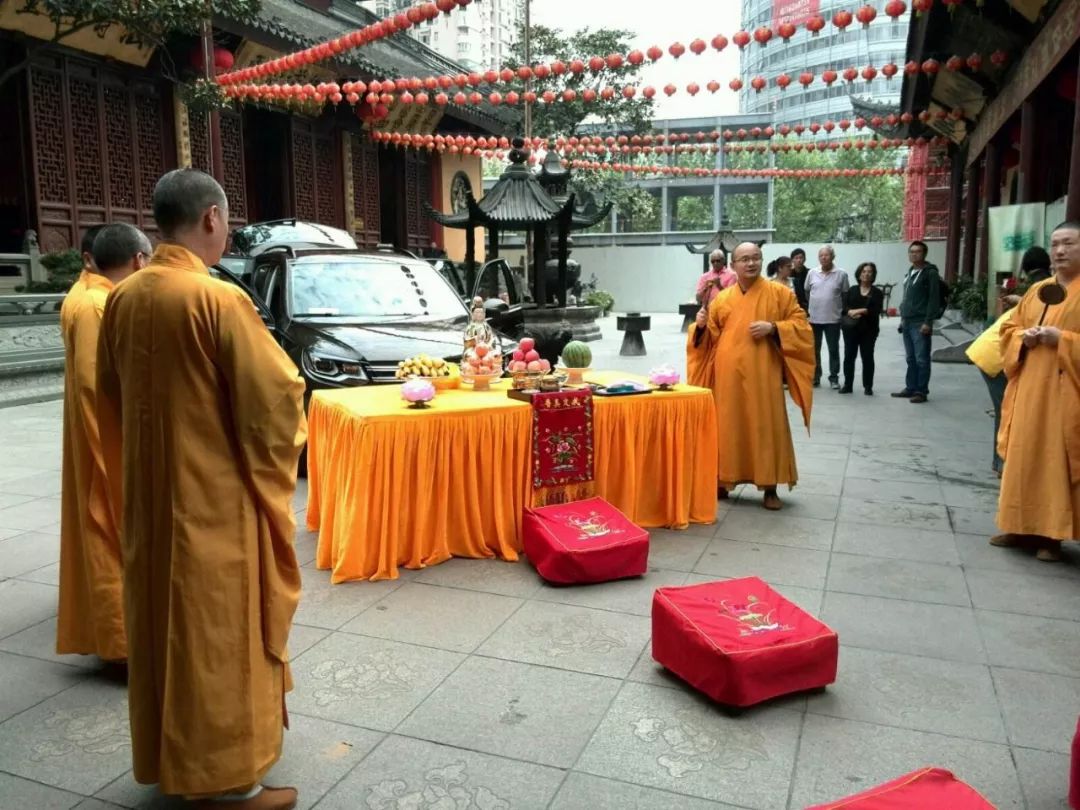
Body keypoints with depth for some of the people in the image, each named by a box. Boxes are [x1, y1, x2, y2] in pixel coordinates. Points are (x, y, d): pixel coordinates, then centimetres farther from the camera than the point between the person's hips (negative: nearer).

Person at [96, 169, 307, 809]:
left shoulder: (122, 299, 3)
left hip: (149, 495, 7)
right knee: (217, 631, 4)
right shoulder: (219, 299, -20)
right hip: (215, 498, -7)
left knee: (166, 623, 19)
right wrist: (279, 450, 1)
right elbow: (275, 395, -18)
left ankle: (172, 758, 36)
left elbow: (111, 397, 14)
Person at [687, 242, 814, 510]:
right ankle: (723, 482, 18)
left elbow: (801, 324, 2)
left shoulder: (779, 293, 3)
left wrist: (773, 328, -14)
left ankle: (770, 488, 11)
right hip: (728, 377, 2)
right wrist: (702, 326, -8)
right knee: (727, 429, 7)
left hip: (763, 377, -2)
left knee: (766, 429, 1)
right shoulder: (722, 299, 10)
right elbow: (710, 338, 13)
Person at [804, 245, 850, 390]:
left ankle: (834, 378, 15)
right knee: (814, 350, 10)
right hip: (814, 318, 2)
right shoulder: (812, 273, 1)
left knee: (833, 350, 6)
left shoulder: (841, 274, -5)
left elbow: (845, 295, 2)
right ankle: (815, 377, 20)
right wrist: (810, 307, 10)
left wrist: (843, 312, 1)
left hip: (833, 318, -2)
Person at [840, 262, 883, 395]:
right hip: (851, 328, 2)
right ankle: (847, 385, 12)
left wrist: (861, 311, -19)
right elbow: (844, 306, 0)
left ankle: (868, 387, 10)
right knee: (849, 356, 4)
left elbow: (877, 310, -9)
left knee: (867, 357, 2)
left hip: (869, 329, -2)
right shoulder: (852, 290, 10)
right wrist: (851, 312, -19)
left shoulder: (877, 293, 4)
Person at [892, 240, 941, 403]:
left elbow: (934, 299, -14)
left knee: (921, 359, -4)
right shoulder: (909, 272, 17)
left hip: (920, 323, -8)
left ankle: (921, 391, 0)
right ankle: (911, 388, 19)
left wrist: (928, 322, -18)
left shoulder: (930, 273, -8)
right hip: (907, 322, 8)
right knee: (911, 358, 12)